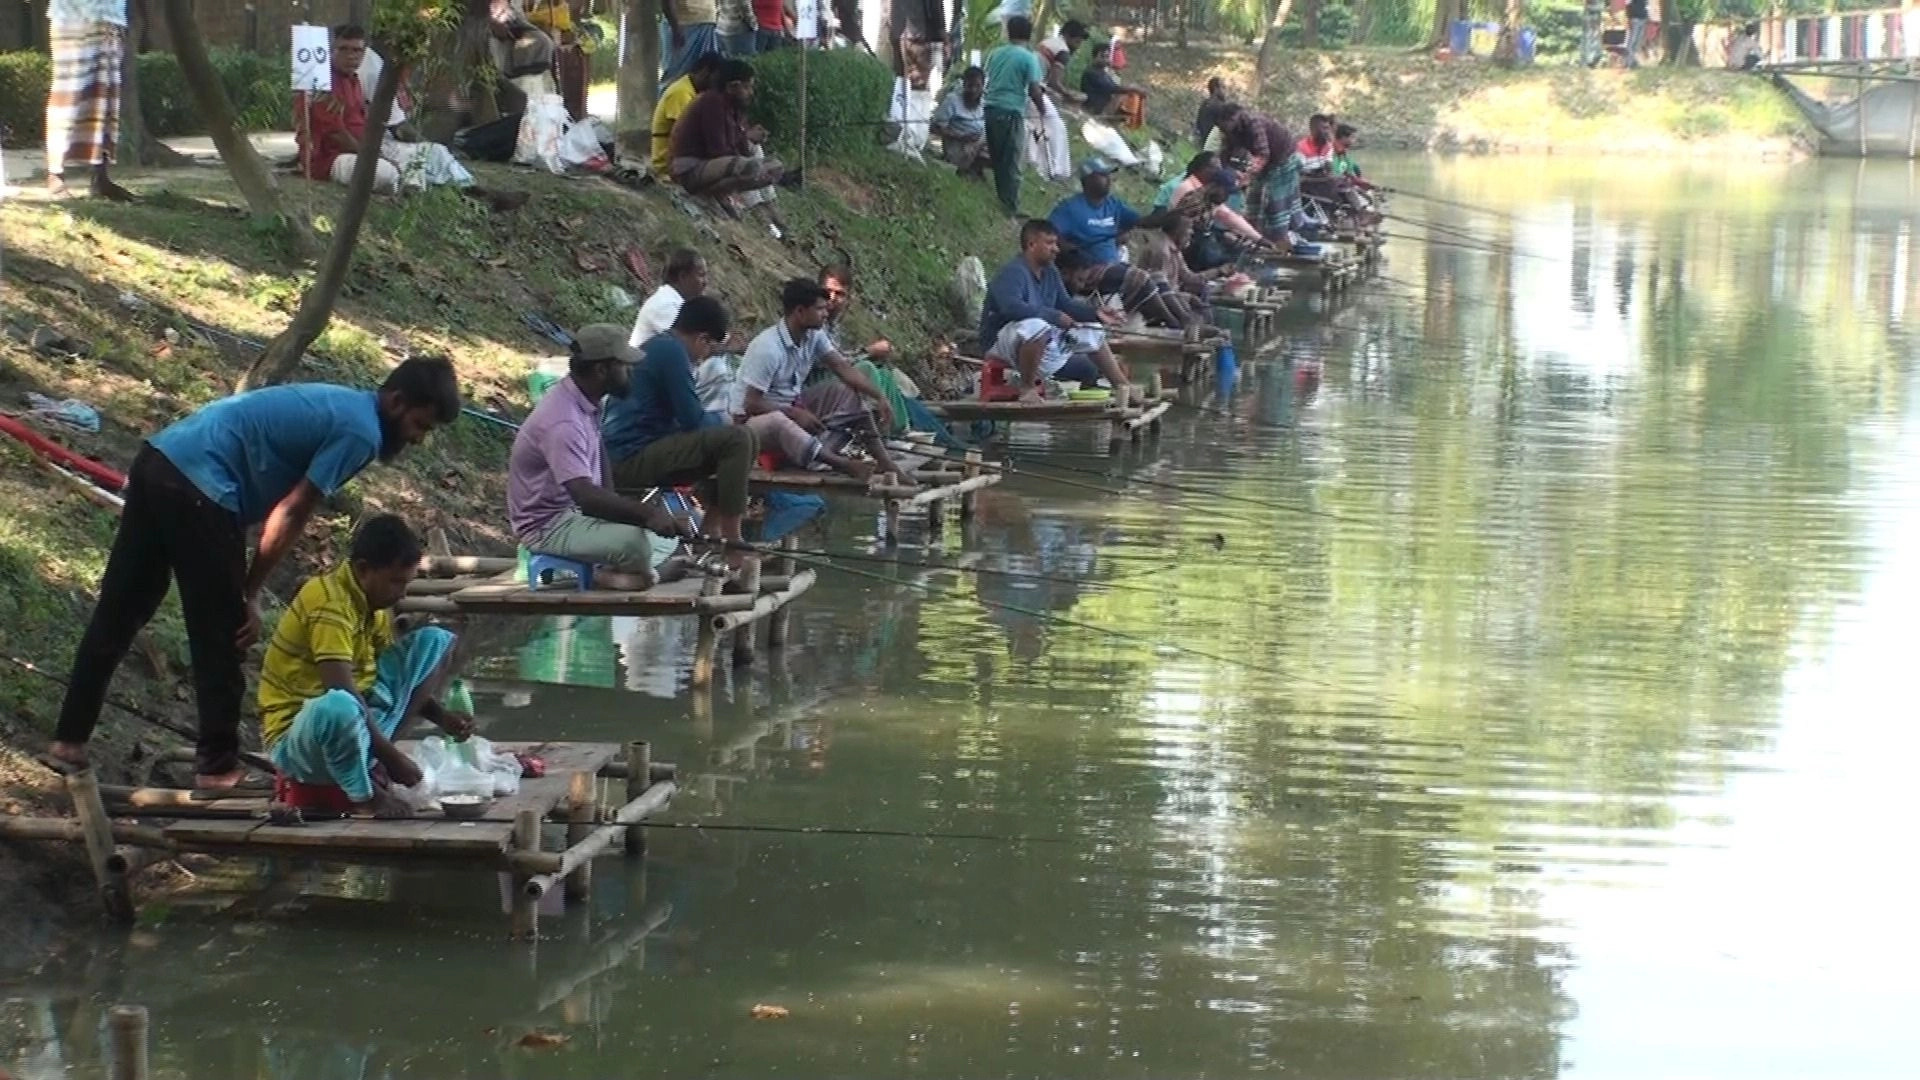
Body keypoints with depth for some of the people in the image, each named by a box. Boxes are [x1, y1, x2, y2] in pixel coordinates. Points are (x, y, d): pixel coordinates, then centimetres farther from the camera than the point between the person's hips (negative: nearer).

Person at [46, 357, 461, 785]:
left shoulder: (339, 405, 22)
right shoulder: (362, 432, -7)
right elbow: (291, 514, -9)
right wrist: (251, 594, -2)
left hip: (158, 458, 10)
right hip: (197, 490, -10)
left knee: (116, 613, 15)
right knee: (223, 634, 3)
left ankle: (70, 739, 21)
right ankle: (218, 766, 10)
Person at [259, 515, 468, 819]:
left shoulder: (373, 600, 6)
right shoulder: (330, 602, -22)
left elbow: (399, 675, 17)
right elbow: (343, 693, -29)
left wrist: (442, 717, 0)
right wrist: (391, 756, -26)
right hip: (297, 735, -9)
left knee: (435, 643, 7)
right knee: (338, 706, -45)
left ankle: (368, 758, 0)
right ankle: (363, 792, -14)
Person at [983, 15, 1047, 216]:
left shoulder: (995, 53, 11)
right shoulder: (1029, 58, -7)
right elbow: (1034, 90, -10)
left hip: (991, 108, 6)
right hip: (1011, 111, -6)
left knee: (997, 158, 15)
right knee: (1012, 161, -2)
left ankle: (1000, 200, 22)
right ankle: (1011, 206, -4)